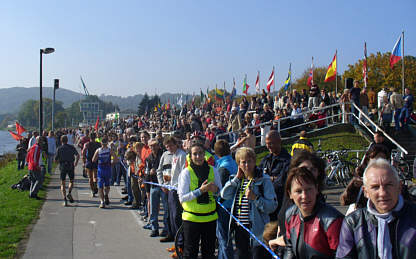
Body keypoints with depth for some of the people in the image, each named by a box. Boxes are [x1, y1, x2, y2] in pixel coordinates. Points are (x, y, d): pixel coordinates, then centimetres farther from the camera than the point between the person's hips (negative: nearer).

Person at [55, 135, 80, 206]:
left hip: (63, 166, -1)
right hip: (71, 166, 1)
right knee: (71, 181, 20)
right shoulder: (71, 147, 5)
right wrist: (76, 163, 3)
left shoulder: (59, 149, 2)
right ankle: (69, 193, -7)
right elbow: (77, 155, -7)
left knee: (62, 184, 7)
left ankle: (65, 200, -6)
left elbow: (55, 160, 1)